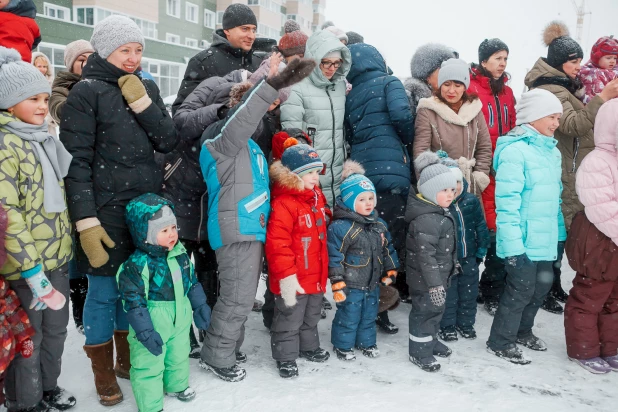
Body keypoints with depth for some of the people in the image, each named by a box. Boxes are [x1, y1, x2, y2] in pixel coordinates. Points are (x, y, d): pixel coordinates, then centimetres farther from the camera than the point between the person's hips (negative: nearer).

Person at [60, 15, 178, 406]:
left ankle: (128, 359, 36)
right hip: (106, 211, -5)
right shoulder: (87, 92, -7)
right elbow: (76, 162, -11)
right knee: (104, 290, 6)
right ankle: (104, 372, 25)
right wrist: (86, 222, -16)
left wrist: (141, 102, -11)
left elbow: (168, 142, 2)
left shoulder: (147, 87, 10)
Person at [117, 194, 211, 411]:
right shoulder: (137, 264, -24)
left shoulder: (180, 252, -3)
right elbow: (134, 301, -22)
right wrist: (145, 332, -22)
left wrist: (200, 307, 13)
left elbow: (192, 282, 10)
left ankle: (177, 385, 52)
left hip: (180, 320, 7)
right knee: (149, 367, 5)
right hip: (153, 324, -7)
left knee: (179, 356, 26)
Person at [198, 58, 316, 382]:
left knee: (243, 296, 18)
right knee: (237, 298, -4)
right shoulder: (220, 137, -10)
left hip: (252, 228, 10)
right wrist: (273, 84, -38)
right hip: (235, 230, -10)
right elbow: (241, 119, -31)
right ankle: (217, 356, 12)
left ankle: (229, 348, 32)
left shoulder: (247, 144, 20)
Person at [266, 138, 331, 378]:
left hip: (316, 275, 9)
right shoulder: (283, 204, -24)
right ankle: (285, 357, 24)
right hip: (294, 279, -9)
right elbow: (277, 244, -28)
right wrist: (286, 276, -28)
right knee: (289, 319, 8)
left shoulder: (317, 196, 6)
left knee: (311, 316, 26)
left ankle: (308, 347, 45)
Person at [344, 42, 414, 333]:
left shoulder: (350, 97, 20)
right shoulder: (389, 83, 5)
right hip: (391, 171, -6)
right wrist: (410, 141, 4)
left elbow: (349, 136, 15)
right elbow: (401, 115, -11)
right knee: (391, 243, -3)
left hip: (360, 173, 6)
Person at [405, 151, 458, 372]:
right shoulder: (425, 219, -28)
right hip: (425, 278, -10)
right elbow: (425, 254, -29)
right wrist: (434, 284, -27)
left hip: (440, 274, 10)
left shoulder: (442, 212, 6)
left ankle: (430, 340, 42)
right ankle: (419, 351, 17)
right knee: (424, 310, 3)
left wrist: (450, 269, 25)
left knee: (436, 309, 23)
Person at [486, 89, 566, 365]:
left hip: (545, 239, 8)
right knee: (521, 290, 1)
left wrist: (560, 233, 16)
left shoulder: (552, 151, 10)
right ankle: (500, 343, 19)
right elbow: (507, 201, -21)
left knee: (542, 286, 18)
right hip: (523, 241, -8)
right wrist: (513, 243, -23)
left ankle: (522, 331, 39)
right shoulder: (515, 150, -17)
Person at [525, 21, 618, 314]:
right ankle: (544, 291, 5)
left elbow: (581, 121, 26)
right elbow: (573, 124, -27)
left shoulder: (564, 86, 17)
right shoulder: (549, 90, -15)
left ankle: (553, 286, 25)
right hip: (558, 176, -10)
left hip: (566, 173, 10)